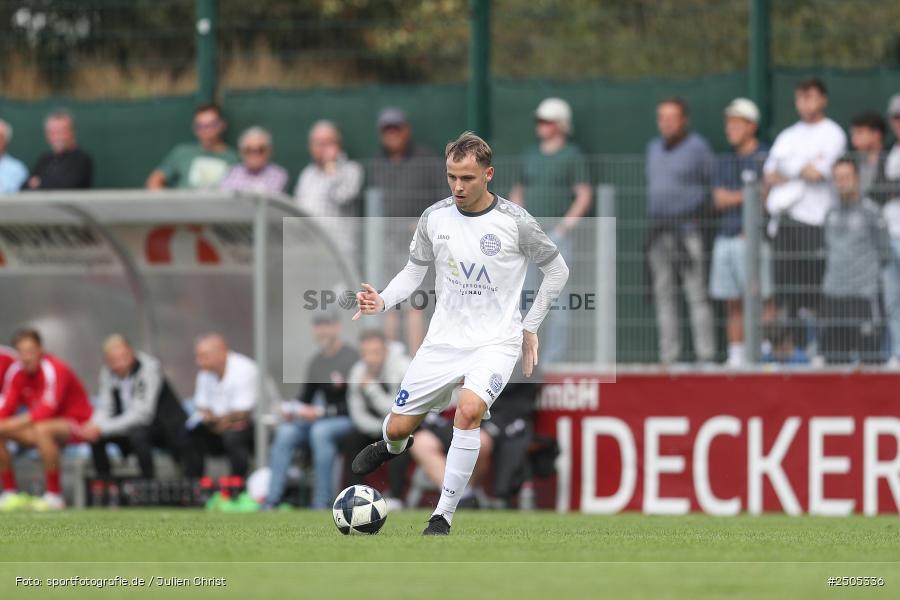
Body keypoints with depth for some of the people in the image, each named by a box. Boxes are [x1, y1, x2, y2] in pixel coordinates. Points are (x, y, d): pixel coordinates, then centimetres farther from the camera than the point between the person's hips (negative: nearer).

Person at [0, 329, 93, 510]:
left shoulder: (53, 369, -21)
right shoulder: (16, 371, -1)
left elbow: (47, 410, -29)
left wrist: (16, 423, -33)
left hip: (76, 425, -8)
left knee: (42, 430, -39)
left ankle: (54, 495, -30)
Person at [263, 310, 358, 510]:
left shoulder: (351, 358, -11)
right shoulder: (317, 362, 12)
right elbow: (306, 396, 19)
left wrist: (321, 412, -21)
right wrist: (291, 409, -2)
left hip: (347, 420, -7)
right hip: (321, 419, 7)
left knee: (320, 430, -37)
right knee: (285, 431, -19)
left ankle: (322, 502, -33)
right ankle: (272, 499, -24)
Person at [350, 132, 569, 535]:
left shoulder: (514, 221, -10)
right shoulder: (434, 218, -1)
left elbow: (557, 270, 4)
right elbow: (414, 270, 12)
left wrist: (530, 326, 5)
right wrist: (382, 301, -8)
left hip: (495, 342, -4)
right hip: (444, 339, 4)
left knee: (469, 410, -32)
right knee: (398, 427, 6)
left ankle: (443, 517, -20)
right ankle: (392, 446, 49)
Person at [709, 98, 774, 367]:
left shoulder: (765, 158, -1)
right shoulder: (726, 163, 19)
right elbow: (719, 200, 6)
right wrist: (750, 194, -7)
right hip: (725, 240, 7)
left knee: (762, 300, -10)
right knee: (733, 305, 6)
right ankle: (735, 358, 8)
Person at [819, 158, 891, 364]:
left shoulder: (871, 212, -6)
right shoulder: (831, 214, 11)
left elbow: (884, 254, 1)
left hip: (863, 293, -5)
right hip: (833, 294, 5)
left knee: (868, 353, -6)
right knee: (835, 357, 5)